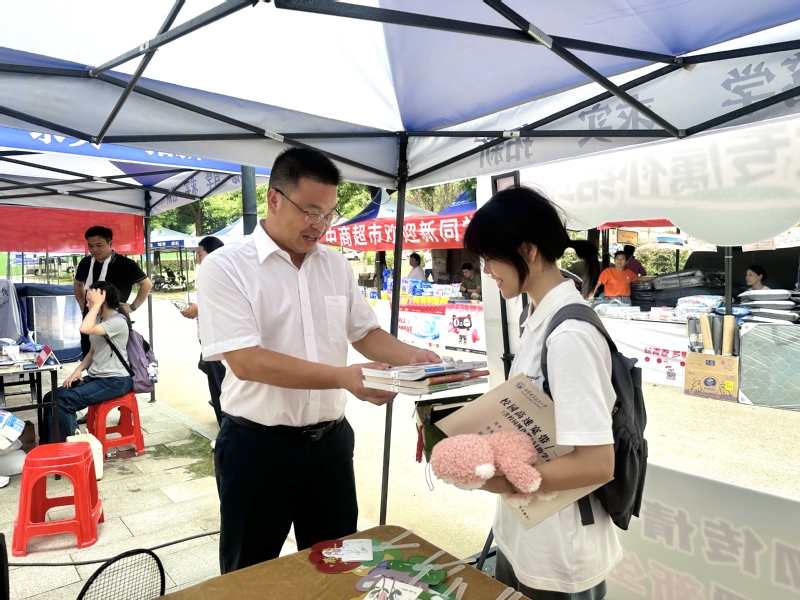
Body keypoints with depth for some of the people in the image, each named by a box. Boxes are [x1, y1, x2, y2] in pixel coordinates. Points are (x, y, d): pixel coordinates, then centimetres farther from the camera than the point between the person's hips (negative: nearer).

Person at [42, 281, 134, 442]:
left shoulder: (118, 321, -18)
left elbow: (85, 329, -33)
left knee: (64, 401, -21)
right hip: (96, 377, 9)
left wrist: (96, 304, -23)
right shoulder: (99, 319, 13)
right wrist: (78, 370, 0)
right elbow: (93, 351, 17)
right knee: (51, 397, -5)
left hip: (115, 381, -9)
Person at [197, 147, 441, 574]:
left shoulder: (336, 266, 4)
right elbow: (245, 361, -22)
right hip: (257, 446, -4)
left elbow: (365, 333, 12)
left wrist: (411, 357, -9)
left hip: (331, 439, 5)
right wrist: (344, 377, -30)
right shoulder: (224, 267, -13)